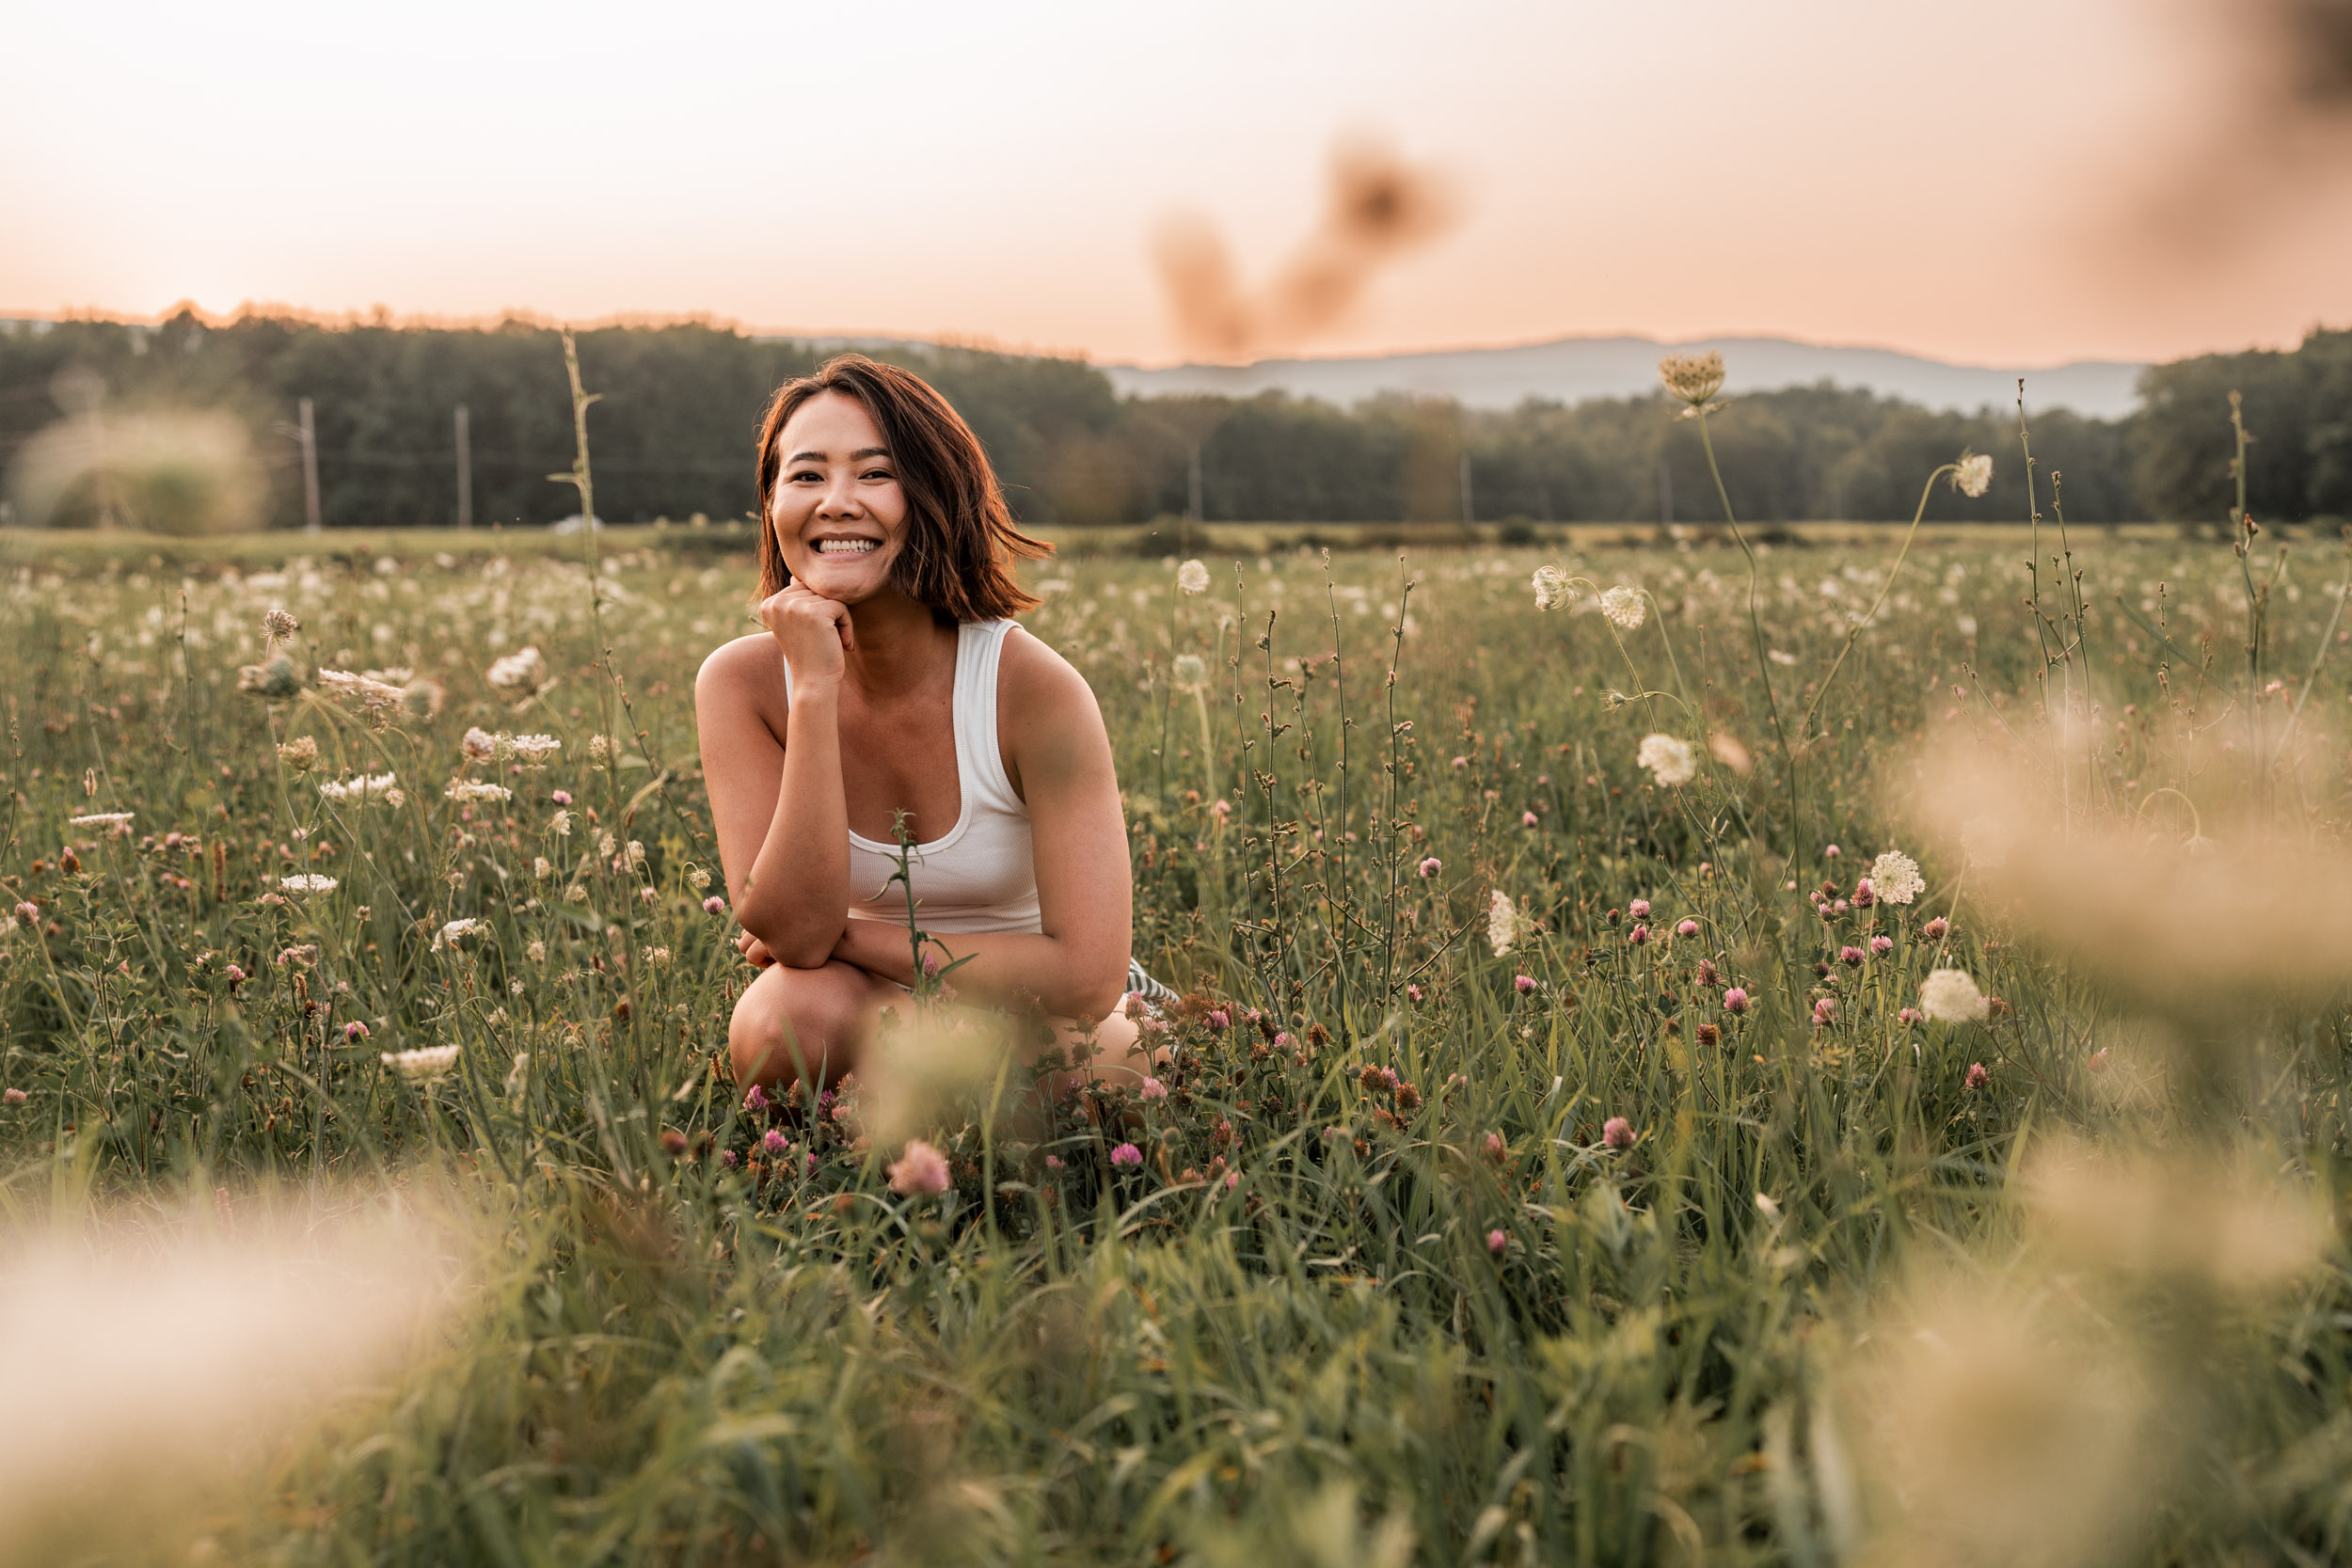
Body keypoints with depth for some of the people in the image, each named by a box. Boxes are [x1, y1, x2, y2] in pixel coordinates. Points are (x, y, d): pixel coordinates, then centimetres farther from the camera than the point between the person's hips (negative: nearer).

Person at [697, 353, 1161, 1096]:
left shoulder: (1032, 685, -22)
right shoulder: (743, 682, -13)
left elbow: (1087, 975, -23)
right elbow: (793, 932, -23)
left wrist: (848, 938, -20)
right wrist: (815, 690, -29)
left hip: (1044, 1021, -1)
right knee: (783, 1023, -33)